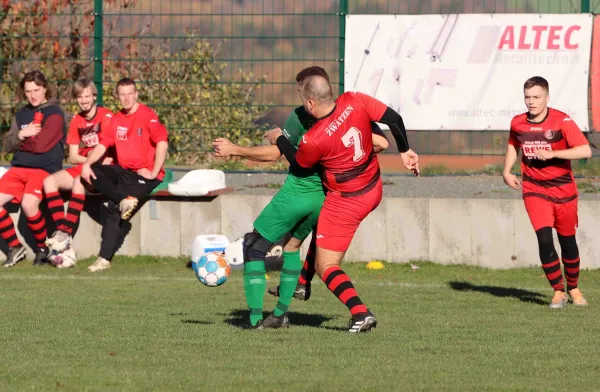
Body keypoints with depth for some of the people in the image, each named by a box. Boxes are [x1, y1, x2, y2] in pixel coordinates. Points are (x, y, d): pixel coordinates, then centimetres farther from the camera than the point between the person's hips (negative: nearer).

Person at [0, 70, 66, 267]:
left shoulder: (54, 113, -4)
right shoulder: (22, 114, 17)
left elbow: (40, 144, -15)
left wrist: (20, 142, 2)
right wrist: (21, 135, -11)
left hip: (44, 169, -7)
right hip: (19, 169, 7)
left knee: (28, 204, -32)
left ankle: (43, 248, -9)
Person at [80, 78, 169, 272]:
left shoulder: (147, 116, -10)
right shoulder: (116, 119, 11)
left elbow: (162, 142, -21)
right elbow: (103, 145, 8)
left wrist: (153, 174, -21)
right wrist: (87, 164, -10)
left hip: (145, 174, -7)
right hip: (124, 171, 7)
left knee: (114, 206, -26)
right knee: (92, 172, -17)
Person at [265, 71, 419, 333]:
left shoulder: (313, 141, -26)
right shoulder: (354, 102, -16)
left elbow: (299, 164, -4)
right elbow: (393, 118, -9)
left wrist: (278, 140, 14)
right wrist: (404, 151, 7)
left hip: (346, 202, -8)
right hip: (374, 191, 8)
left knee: (326, 266, 2)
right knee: (320, 221, 33)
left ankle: (360, 313, -16)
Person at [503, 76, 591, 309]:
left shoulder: (561, 121, -15)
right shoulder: (518, 123, -2)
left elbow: (585, 150, -23)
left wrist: (552, 154, -27)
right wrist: (507, 171, 10)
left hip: (563, 190, -1)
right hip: (534, 190, 1)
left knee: (567, 241, 9)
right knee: (544, 239, -15)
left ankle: (573, 288, 31)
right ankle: (558, 291, -1)